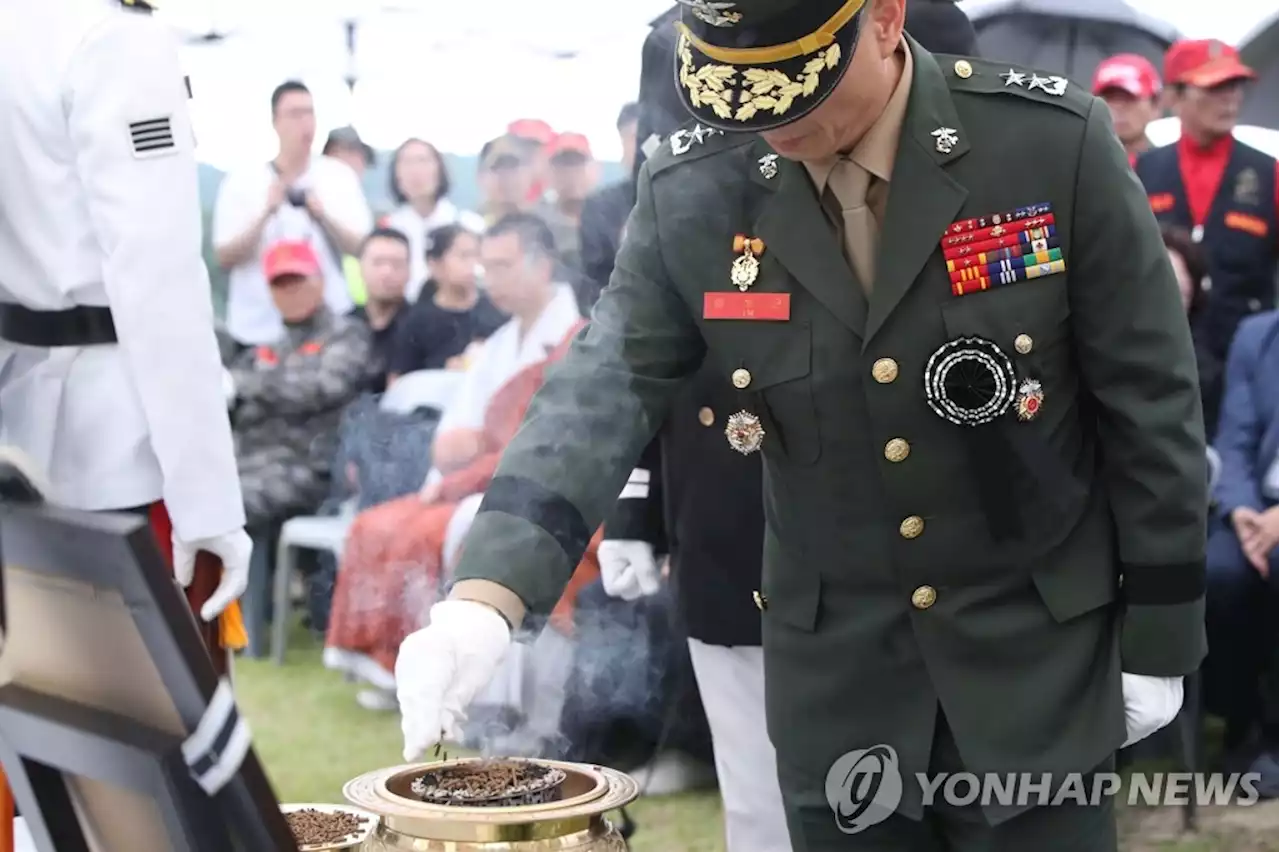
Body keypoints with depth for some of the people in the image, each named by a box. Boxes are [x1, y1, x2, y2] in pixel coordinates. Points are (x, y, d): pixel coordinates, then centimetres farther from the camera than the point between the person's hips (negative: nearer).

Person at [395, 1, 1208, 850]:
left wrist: (1158, 636, -3)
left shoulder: (1054, 143, -15)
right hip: (836, 671, 2)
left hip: (1035, 659, -2)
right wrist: (484, 595, -29)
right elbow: (605, 391, -13)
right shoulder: (693, 193, -10)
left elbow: (1149, 401, -8)